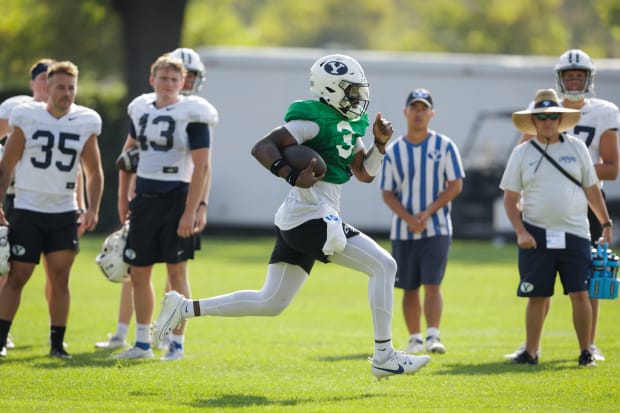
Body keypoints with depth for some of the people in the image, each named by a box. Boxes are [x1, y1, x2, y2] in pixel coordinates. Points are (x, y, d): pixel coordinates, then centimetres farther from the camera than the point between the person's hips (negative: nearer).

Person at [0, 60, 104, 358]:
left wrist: (93, 209, 0)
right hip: (28, 211, -2)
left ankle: (57, 343, 6)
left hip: (64, 213, 2)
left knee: (60, 278, -1)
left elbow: (94, 172, 12)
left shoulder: (85, 123, 2)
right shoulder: (26, 118, -5)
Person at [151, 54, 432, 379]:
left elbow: (364, 173, 22)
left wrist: (380, 143, 5)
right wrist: (293, 176, -31)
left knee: (270, 303, 14)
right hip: (311, 218, -10)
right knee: (383, 266, -8)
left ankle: (184, 308, 16)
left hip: (294, 223, 10)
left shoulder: (350, 124, 17)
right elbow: (262, 147, -18)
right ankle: (384, 357, -7)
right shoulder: (314, 120, -12)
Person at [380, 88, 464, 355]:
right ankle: (415, 338, 15)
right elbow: (387, 193, 3)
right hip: (403, 231, 2)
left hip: (437, 229, -2)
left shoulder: (444, 146, 0)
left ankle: (433, 336, -16)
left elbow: (455, 185, -4)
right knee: (409, 288, 6)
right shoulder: (394, 151, 5)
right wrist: (408, 219, -14)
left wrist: (427, 213, -14)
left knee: (432, 283, -13)